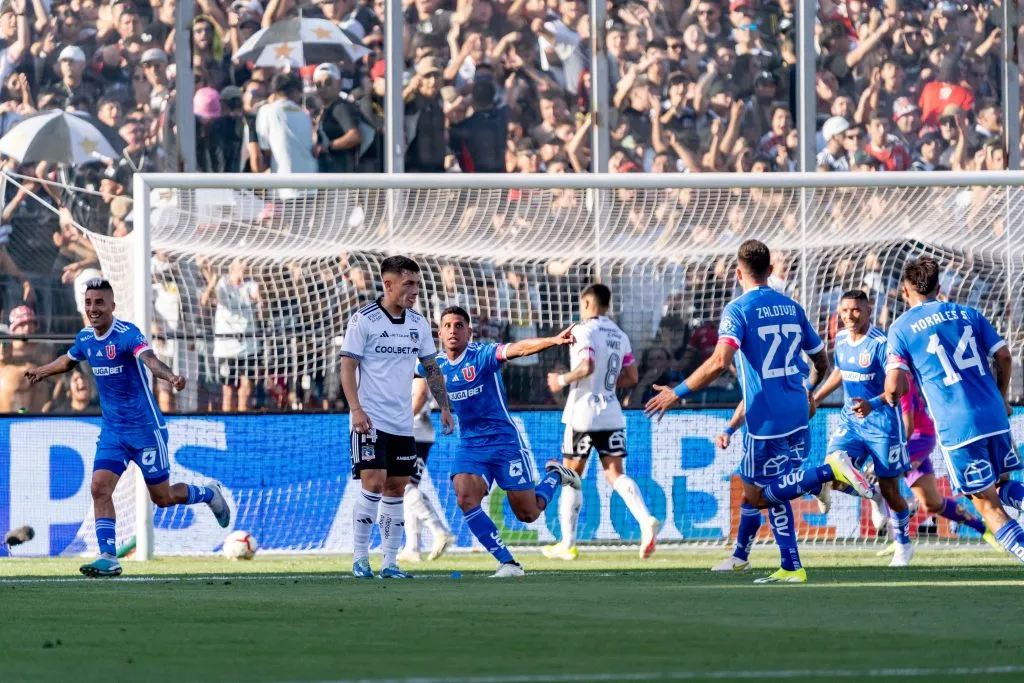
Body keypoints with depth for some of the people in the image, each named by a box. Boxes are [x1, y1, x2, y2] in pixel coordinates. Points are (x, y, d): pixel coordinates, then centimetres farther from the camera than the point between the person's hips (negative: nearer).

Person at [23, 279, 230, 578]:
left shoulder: (128, 334, -19)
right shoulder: (85, 338, 2)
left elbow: (149, 359, -40)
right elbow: (69, 360, 27)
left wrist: (170, 377, -59)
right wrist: (42, 371, 41)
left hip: (145, 429, -6)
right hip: (112, 431, 6)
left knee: (162, 497, 4)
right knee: (100, 488, -11)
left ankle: (208, 493, 33)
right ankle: (108, 558, -9)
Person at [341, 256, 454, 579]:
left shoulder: (418, 324, 9)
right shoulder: (363, 320, -8)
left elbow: (431, 368, 18)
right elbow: (348, 367, -9)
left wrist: (444, 408, 11)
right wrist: (356, 409, -19)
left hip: (402, 423, 6)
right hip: (370, 420, -6)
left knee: (396, 489, 5)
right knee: (374, 483, -14)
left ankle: (390, 562, 9)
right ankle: (360, 559, -6)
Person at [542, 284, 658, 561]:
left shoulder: (585, 331, -11)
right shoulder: (620, 336, 11)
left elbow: (587, 366, -25)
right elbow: (632, 376, 13)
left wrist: (562, 380, -9)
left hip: (583, 413, -6)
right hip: (611, 416, 6)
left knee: (571, 476, 6)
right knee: (616, 474, 1)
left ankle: (567, 543, 10)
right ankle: (646, 521, -24)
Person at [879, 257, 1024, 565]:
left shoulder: (901, 328, 1)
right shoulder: (968, 314, 12)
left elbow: (895, 386, -8)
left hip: (957, 429, -4)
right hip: (994, 416, 4)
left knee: (989, 506, 1)